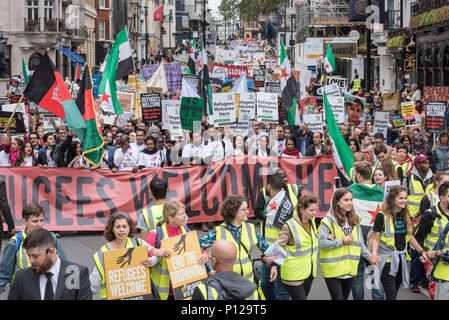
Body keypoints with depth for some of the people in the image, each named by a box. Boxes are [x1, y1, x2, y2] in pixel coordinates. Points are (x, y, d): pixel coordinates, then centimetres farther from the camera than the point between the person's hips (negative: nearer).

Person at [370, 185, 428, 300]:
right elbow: (376, 238, -9)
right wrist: (374, 255, -25)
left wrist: (421, 251, 18)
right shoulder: (382, 216, -10)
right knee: (391, 295, -11)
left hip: (401, 259, 6)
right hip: (387, 259, -6)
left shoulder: (405, 216, 9)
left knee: (394, 293, 11)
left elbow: (409, 236, 20)